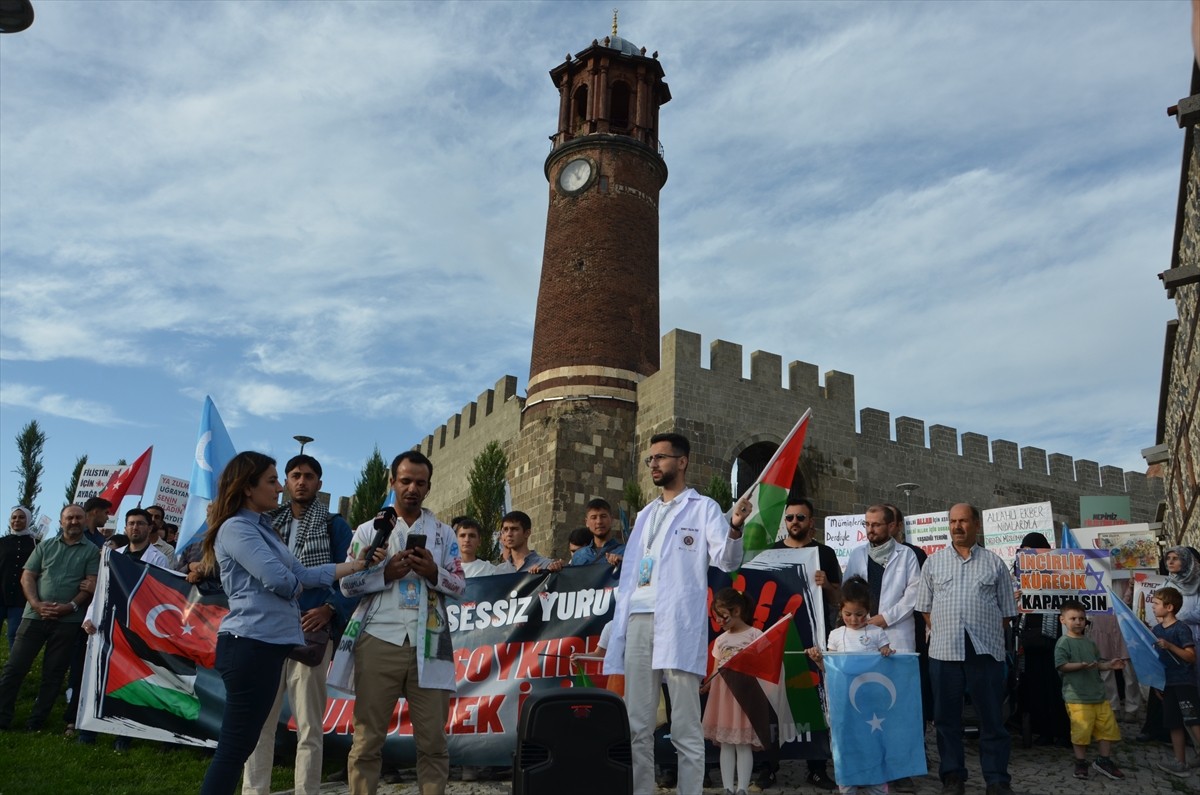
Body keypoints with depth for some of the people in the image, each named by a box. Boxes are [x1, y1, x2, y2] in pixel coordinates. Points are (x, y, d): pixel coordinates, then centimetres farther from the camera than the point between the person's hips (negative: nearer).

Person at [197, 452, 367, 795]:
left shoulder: (263, 527, 20)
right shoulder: (236, 528, -10)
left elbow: (302, 573, 15)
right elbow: (279, 578, -20)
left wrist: (354, 565, 8)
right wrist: (297, 588, 3)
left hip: (267, 643, 10)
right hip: (250, 644, -10)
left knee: (242, 743, 13)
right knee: (235, 745, -5)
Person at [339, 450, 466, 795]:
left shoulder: (443, 533, 12)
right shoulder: (369, 530, 9)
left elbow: (460, 586, 8)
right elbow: (348, 584, 3)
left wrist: (433, 572, -11)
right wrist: (386, 574, -12)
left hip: (428, 645, 1)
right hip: (380, 642, -1)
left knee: (433, 740, 3)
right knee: (367, 738, 4)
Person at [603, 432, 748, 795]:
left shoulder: (704, 508, 5)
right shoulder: (646, 514, 22)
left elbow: (727, 560, -8)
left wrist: (735, 528, -29)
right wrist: (619, 625, 13)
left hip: (679, 622, -6)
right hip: (639, 621, 6)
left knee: (685, 727, -2)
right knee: (637, 725, 9)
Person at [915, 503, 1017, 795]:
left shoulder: (994, 563, 6)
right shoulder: (933, 562, 9)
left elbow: (1006, 611, 9)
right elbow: (925, 607, 11)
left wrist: (987, 634, 3)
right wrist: (943, 632, 4)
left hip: (986, 650, -1)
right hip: (944, 650, 1)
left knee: (992, 717, 5)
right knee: (946, 717, 7)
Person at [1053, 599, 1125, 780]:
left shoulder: (1090, 642, 13)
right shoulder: (1063, 642, -9)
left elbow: (1097, 664, 19)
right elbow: (1061, 666, -15)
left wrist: (1109, 665, 1)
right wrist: (1080, 666, -26)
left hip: (1098, 693, 7)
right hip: (1077, 697, -7)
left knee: (1108, 727, 10)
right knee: (1082, 730, -2)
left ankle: (1104, 760, 25)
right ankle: (1081, 763, 13)